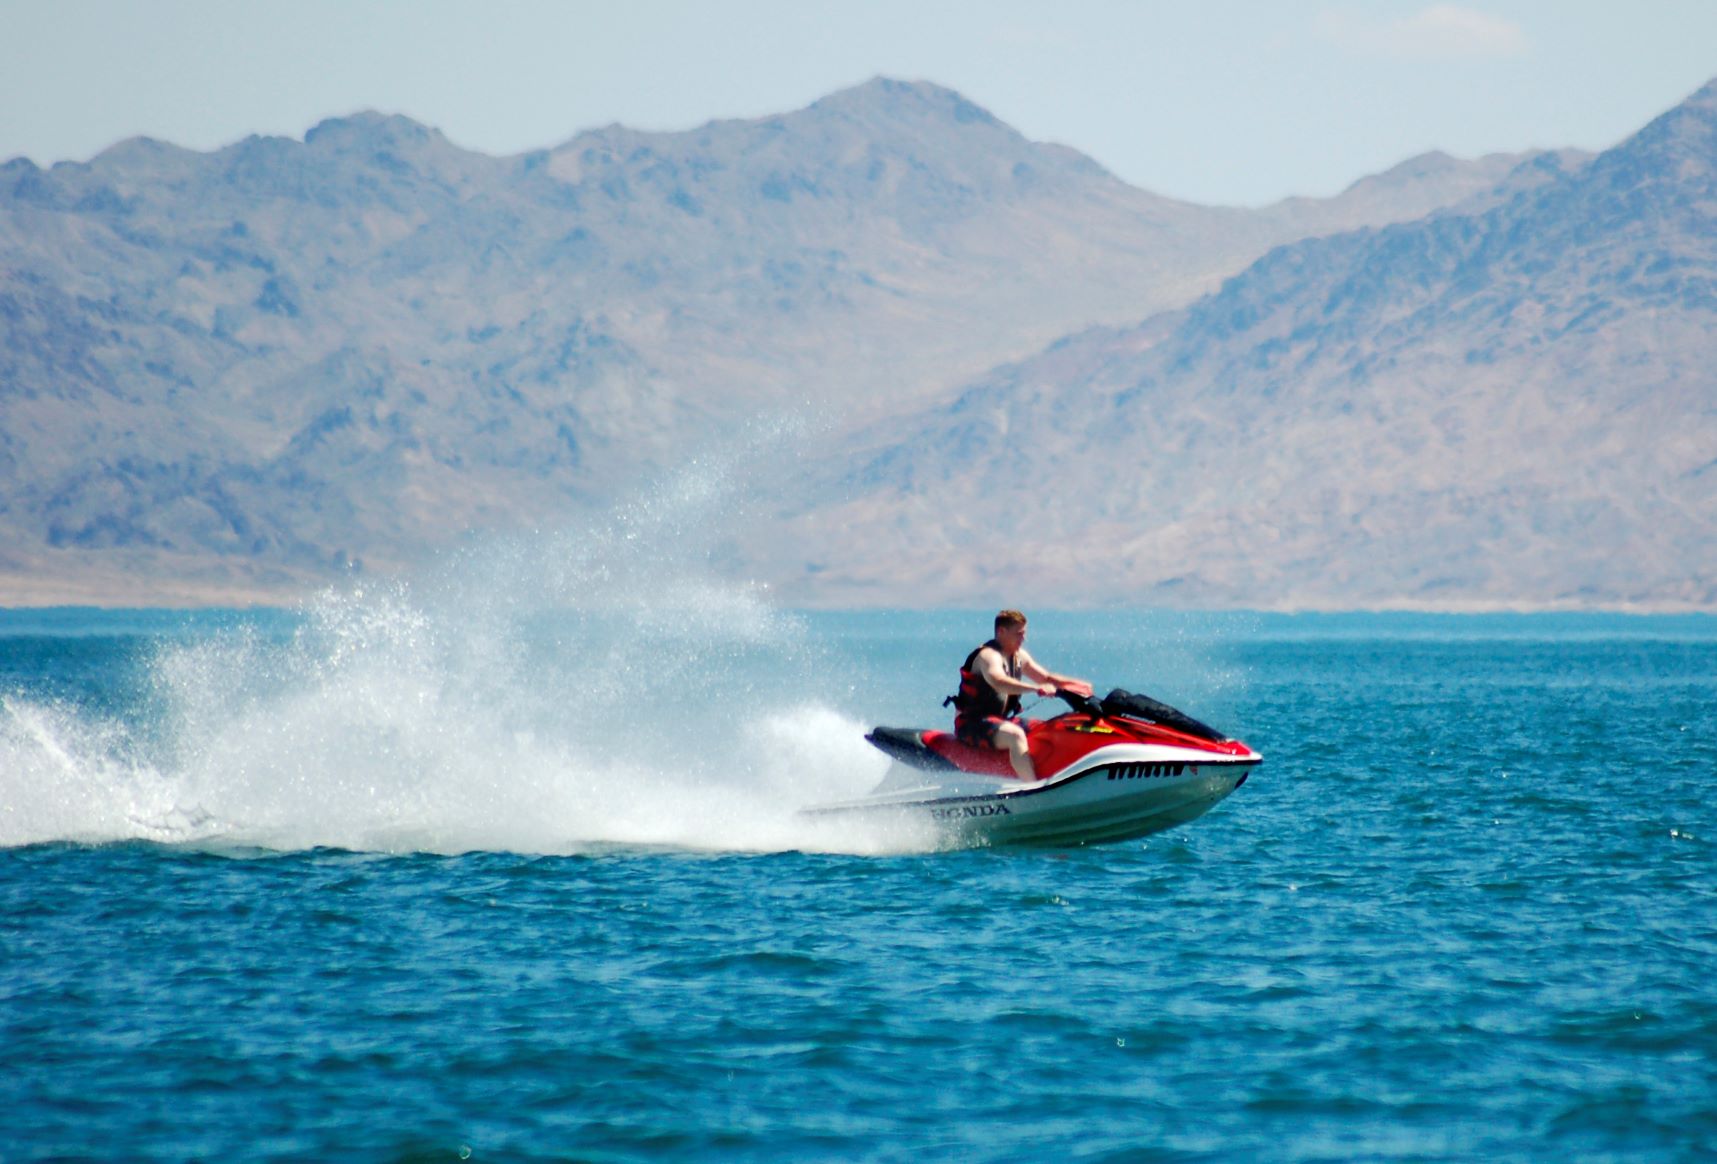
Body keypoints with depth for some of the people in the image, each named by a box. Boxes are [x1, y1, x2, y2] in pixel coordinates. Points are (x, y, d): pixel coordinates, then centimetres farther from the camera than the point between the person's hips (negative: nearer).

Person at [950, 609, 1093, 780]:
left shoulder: (1019, 656, 10)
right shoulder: (989, 655, -19)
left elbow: (1046, 678, 18)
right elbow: (998, 682, -40)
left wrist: (1076, 684, 0)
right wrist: (1036, 689, -50)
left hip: (1001, 719, 10)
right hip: (972, 723, -10)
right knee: (1016, 735, -35)